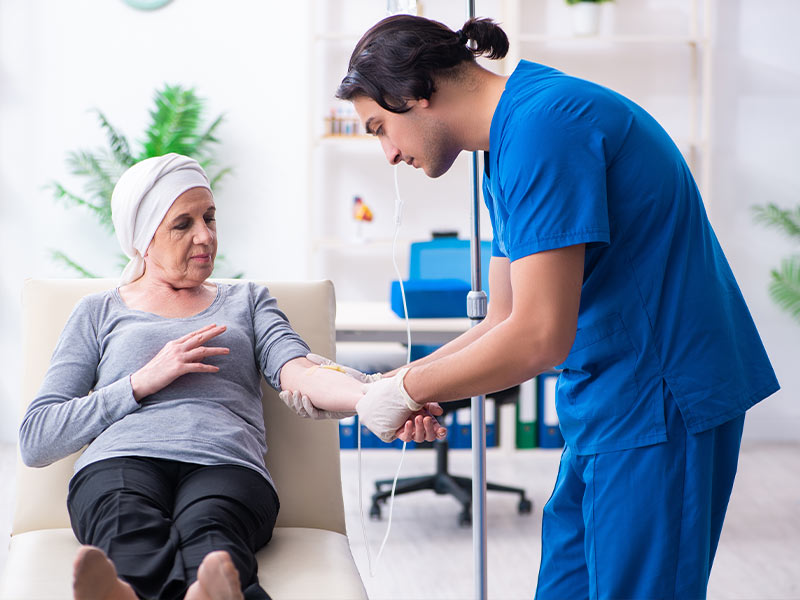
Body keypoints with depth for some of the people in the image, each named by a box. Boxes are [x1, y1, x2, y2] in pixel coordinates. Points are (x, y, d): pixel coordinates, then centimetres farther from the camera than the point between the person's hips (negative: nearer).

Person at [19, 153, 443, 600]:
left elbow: (299, 371, 10)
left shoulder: (247, 301, 33)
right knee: (137, 553, -41)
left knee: (208, 539, -41)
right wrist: (144, 382, 5)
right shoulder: (99, 314, 29)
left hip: (226, 466, 0)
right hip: (120, 462, 0)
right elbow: (36, 439, 18)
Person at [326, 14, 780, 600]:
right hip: (609, 401, 10)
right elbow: (505, 322, 18)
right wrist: (401, 382, 8)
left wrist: (409, 390, -11)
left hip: (660, 402, -10)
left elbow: (539, 337, -23)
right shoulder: (508, 142, 15)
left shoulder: (541, 125, -19)